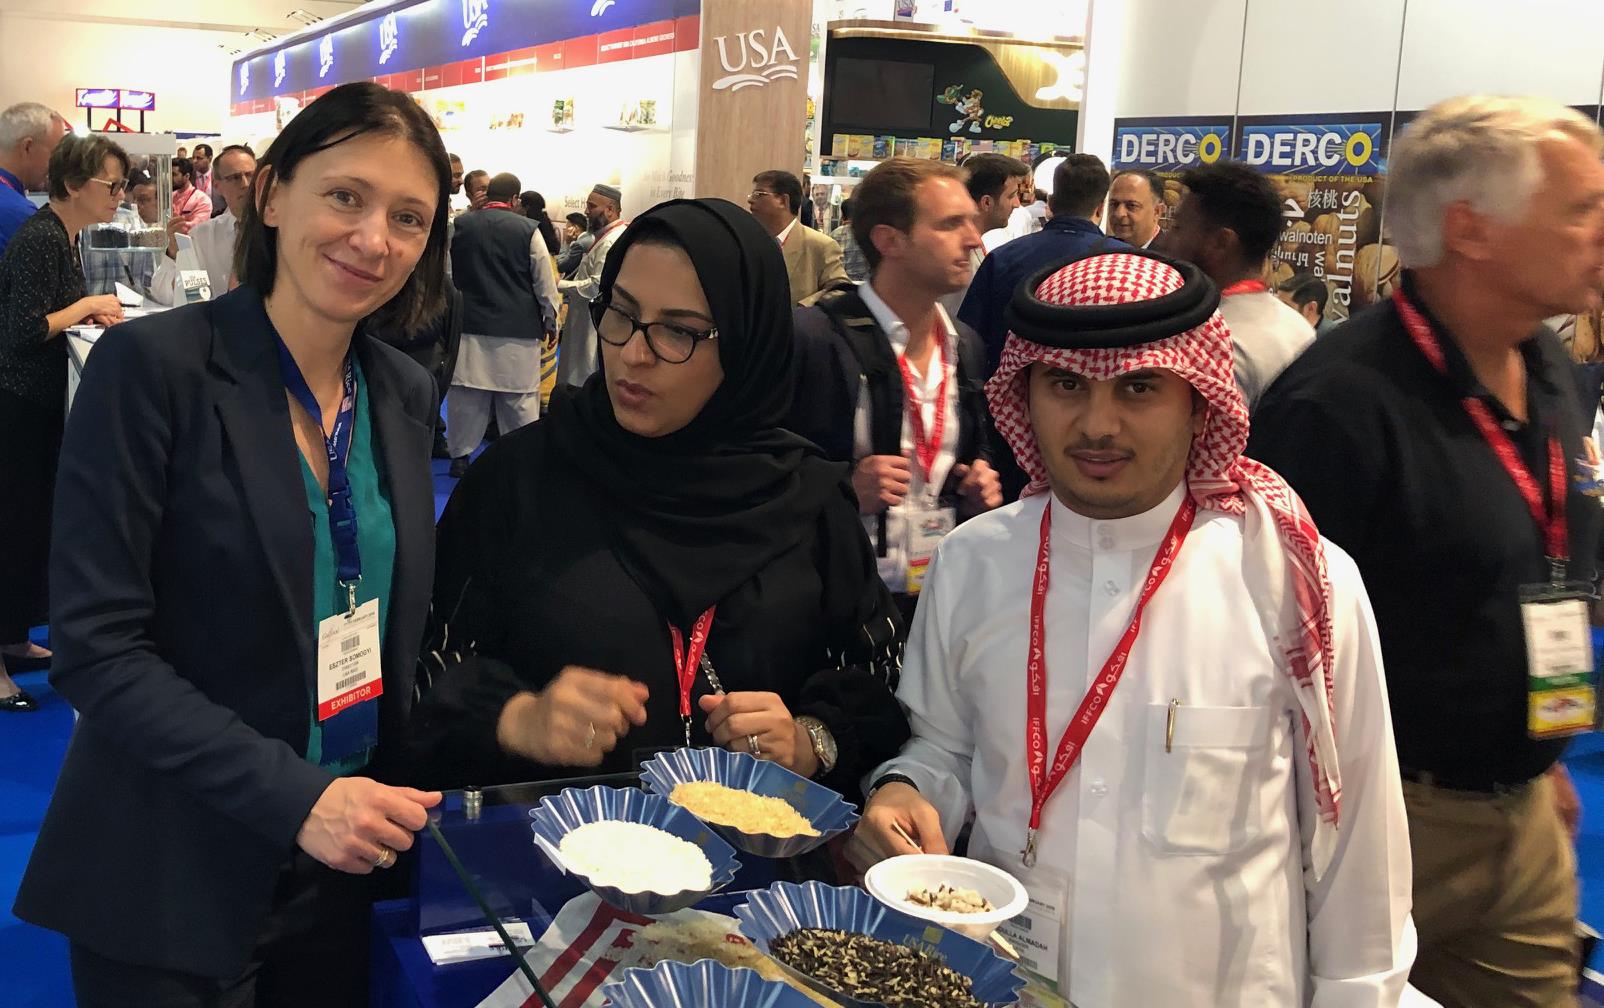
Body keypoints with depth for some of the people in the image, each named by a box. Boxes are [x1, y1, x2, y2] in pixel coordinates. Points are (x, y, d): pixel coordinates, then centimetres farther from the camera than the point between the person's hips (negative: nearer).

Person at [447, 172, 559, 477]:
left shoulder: (460, 226, 1)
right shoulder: (528, 229, -6)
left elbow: (447, 274, 11)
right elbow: (545, 281, -2)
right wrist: (550, 321, 9)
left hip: (469, 325, 2)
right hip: (518, 327, -2)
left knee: (466, 394, 8)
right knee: (520, 398, 4)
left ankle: (460, 454, 14)